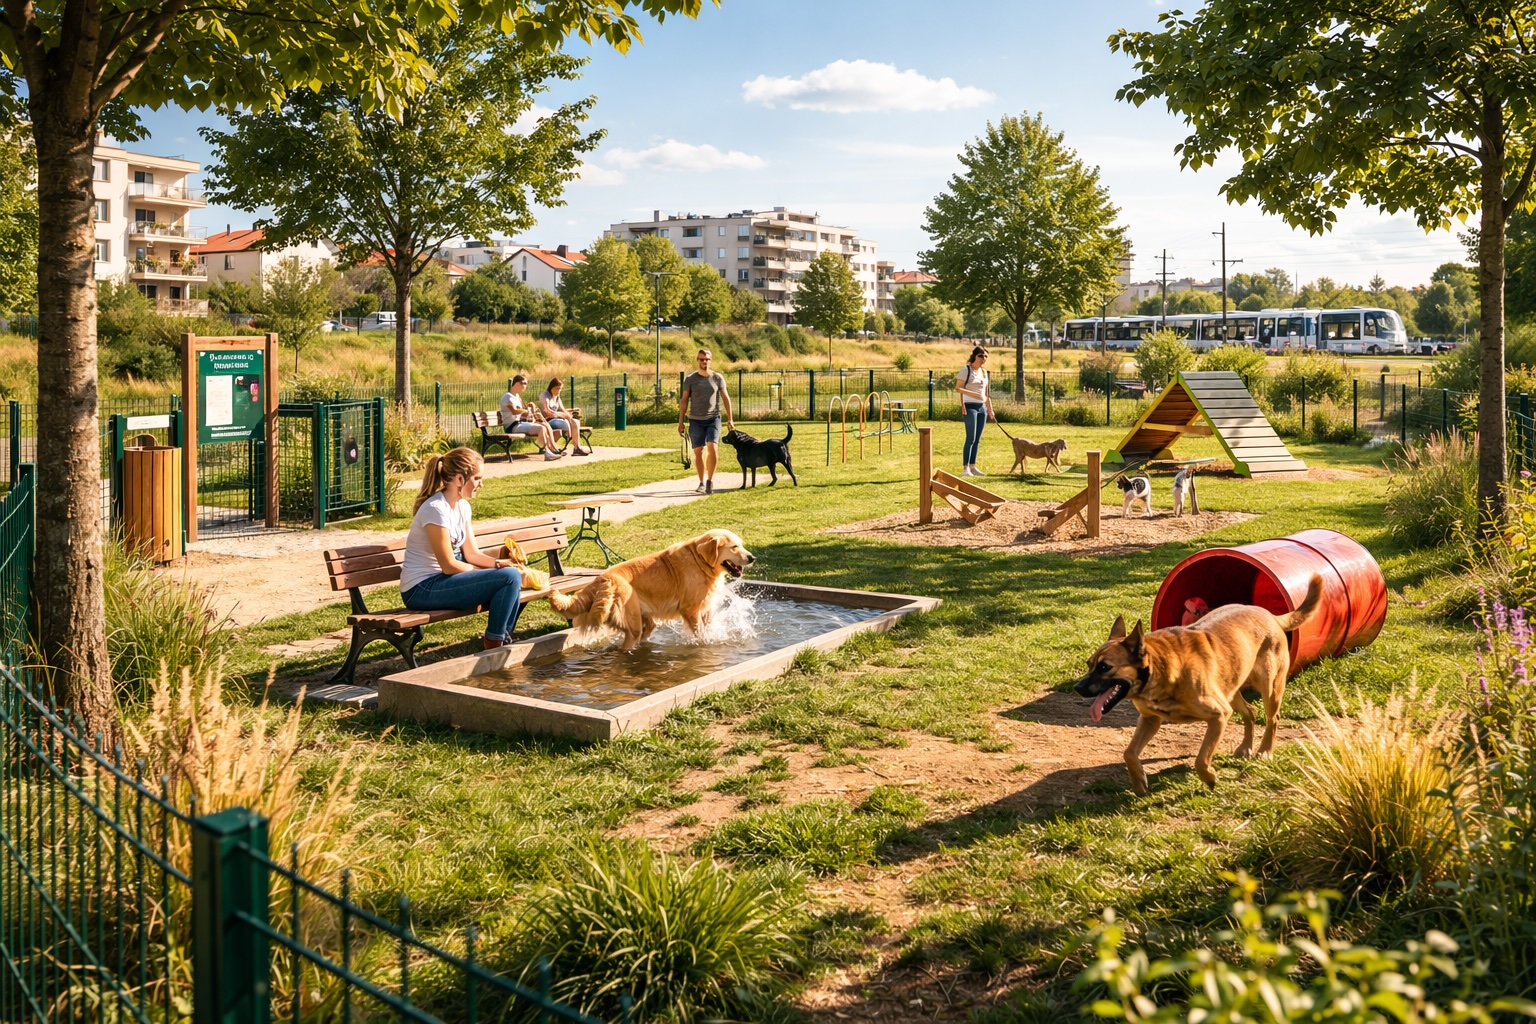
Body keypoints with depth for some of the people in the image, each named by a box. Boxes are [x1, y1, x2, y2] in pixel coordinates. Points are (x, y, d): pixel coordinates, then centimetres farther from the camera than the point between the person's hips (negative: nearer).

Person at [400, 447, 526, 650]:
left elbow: (471, 553, 10)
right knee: (509, 577, -19)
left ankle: (504, 642, 10)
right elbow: (449, 565, -18)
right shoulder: (436, 510, -19)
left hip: (442, 580, 9)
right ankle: (493, 648, -7)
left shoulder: (462, 506, 8)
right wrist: (491, 571, -7)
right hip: (422, 590, -9)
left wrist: (498, 563, -9)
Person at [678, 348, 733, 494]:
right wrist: (680, 422, 3)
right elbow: (684, 401, 6)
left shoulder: (717, 378, 3)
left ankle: (710, 480, -5)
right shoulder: (690, 379, 3)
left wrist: (730, 419, 3)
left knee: (712, 448, -17)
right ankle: (702, 483, 15)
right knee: (698, 452, 3)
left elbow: (726, 398, 8)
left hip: (713, 419, -1)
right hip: (695, 420, 1)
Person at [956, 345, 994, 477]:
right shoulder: (966, 369, -5)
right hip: (970, 406, -7)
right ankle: (965, 468, -13)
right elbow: (957, 388, -11)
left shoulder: (984, 372, 15)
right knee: (970, 438, -13)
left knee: (977, 439, 7)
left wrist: (990, 409, 19)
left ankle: (972, 467, 13)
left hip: (982, 407, 7)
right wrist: (971, 393, -24)